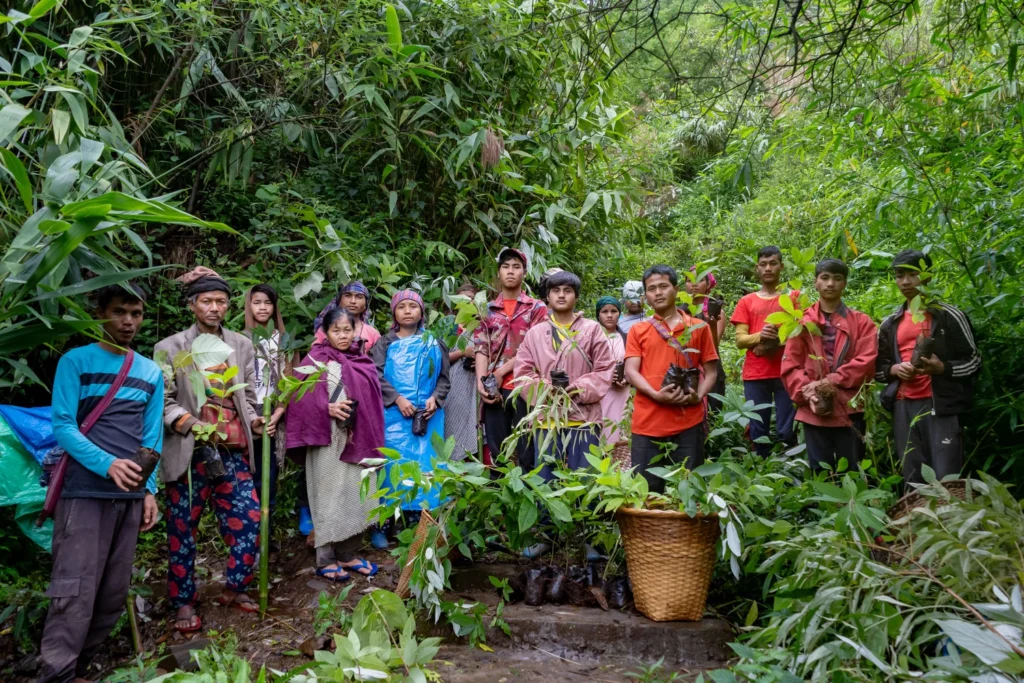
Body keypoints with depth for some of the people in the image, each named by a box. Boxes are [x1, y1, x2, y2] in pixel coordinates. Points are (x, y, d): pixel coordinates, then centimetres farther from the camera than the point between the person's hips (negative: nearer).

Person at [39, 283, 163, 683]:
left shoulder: (152, 373, 12)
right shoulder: (75, 362, -1)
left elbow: (152, 436, 11)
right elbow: (62, 427, -9)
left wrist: (149, 490, 3)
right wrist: (107, 464, -23)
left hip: (130, 497, 5)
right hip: (84, 493, -5)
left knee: (113, 596, 8)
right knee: (75, 594, -9)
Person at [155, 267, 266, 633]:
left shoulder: (242, 346, 12)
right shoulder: (170, 348, 1)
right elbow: (163, 402, -3)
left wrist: (253, 420, -4)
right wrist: (190, 423, -19)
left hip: (233, 450, 3)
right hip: (189, 452, -3)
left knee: (248, 518, 1)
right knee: (183, 528, 5)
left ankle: (234, 588, 21)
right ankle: (184, 602, 19)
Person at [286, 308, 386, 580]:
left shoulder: (363, 361, 11)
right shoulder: (316, 361, -3)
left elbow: (373, 398, 13)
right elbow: (301, 397, -9)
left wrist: (372, 437, 3)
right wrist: (327, 408, -23)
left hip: (359, 439, 5)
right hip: (329, 440, -5)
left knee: (356, 496, 9)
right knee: (330, 498, 1)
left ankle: (349, 554, 21)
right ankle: (326, 559, 10)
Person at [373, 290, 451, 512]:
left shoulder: (434, 344, 13)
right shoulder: (385, 343, 9)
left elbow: (444, 378, 10)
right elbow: (377, 376, -2)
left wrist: (435, 398, -9)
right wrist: (398, 399, -15)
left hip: (428, 415, 2)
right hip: (394, 414, -1)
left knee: (427, 463, 0)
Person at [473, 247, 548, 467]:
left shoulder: (536, 308, 7)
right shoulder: (488, 310, 15)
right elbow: (481, 348, 6)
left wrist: (501, 371, -8)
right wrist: (481, 382, -9)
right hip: (495, 390, 3)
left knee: (527, 451, 0)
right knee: (496, 452, 6)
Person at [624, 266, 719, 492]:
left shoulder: (699, 327, 10)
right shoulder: (638, 330, 10)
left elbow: (711, 370, 9)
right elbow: (630, 371, 0)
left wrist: (698, 395, -10)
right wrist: (656, 395, -17)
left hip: (689, 421, 0)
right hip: (648, 421, 0)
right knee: (646, 489, 3)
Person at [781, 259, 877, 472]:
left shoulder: (861, 322, 8)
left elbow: (866, 362, -5)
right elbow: (790, 365, 1)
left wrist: (830, 382, -14)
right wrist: (808, 393, -14)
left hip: (849, 409, 0)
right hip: (814, 411, 0)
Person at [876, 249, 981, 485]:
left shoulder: (949, 316, 1)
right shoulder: (890, 324, 14)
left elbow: (974, 361, 3)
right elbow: (878, 368, 19)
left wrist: (942, 368, -15)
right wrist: (894, 370, -4)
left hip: (941, 406, -4)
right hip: (904, 407, 4)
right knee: (912, 480, 7)